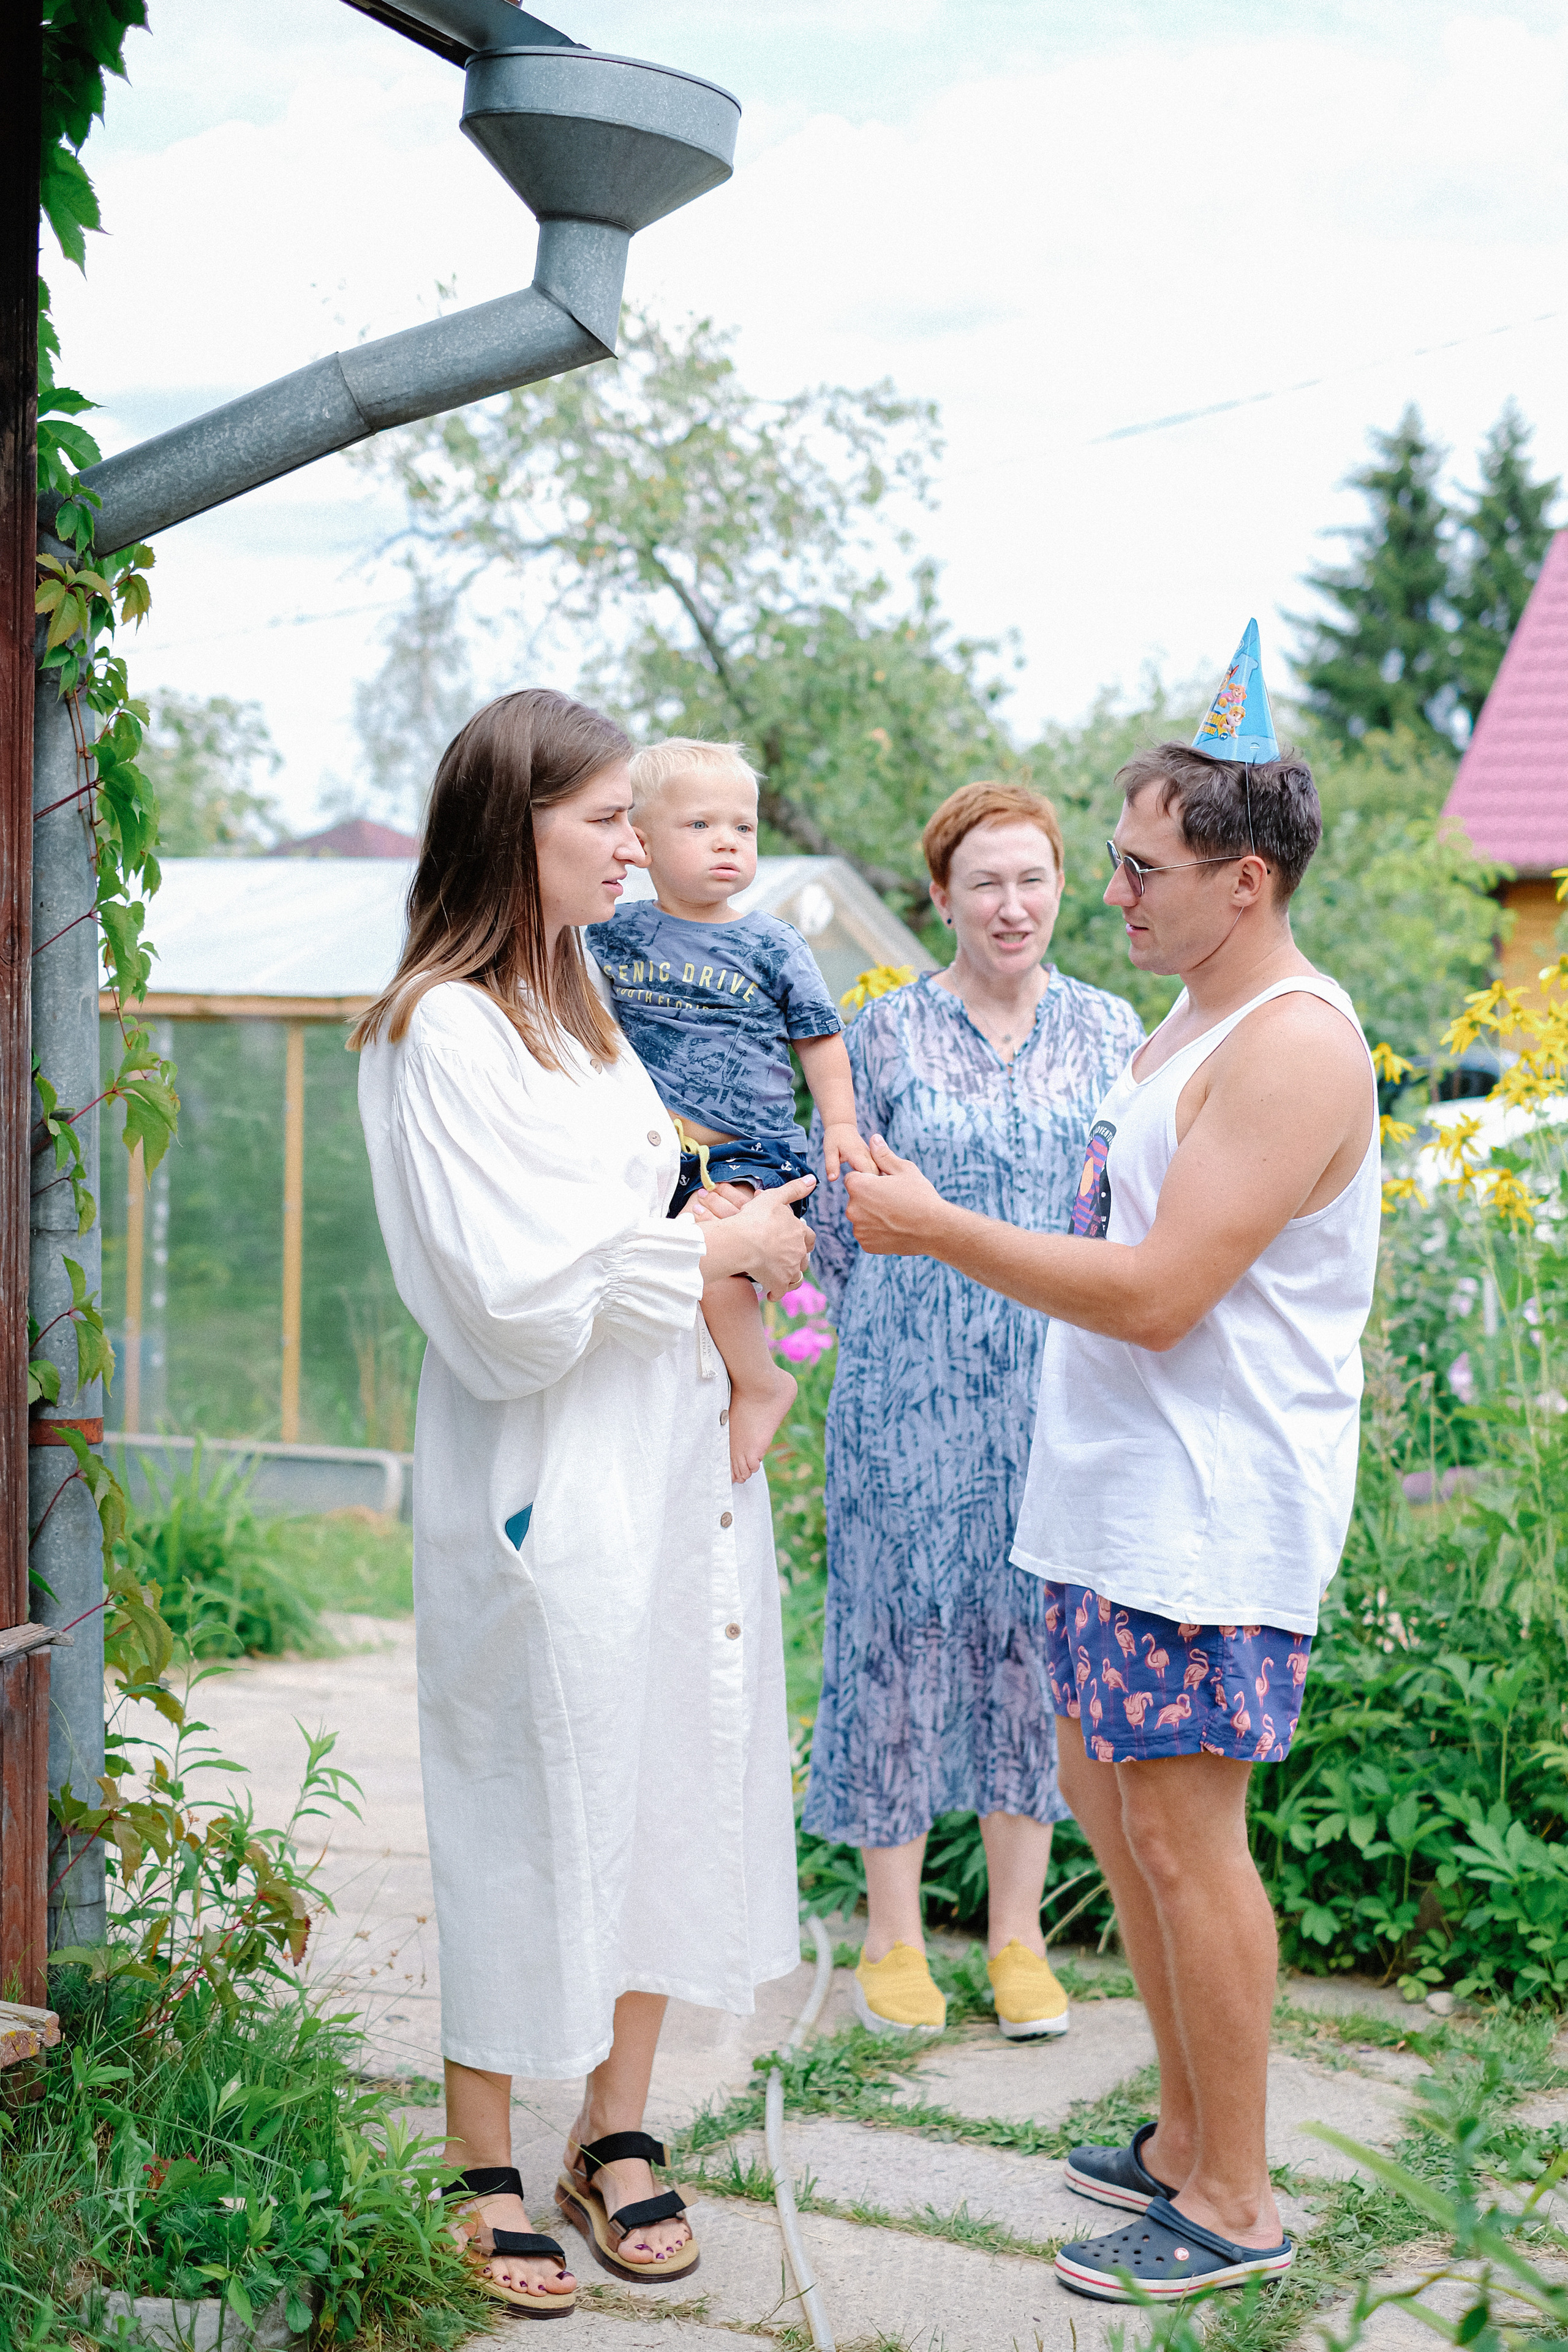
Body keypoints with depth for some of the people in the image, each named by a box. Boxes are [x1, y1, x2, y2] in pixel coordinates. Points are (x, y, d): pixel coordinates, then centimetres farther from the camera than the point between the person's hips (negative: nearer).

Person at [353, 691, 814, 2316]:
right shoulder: (440, 1029, -14)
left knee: (668, 1787, 12)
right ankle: (484, 2167, 17)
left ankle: (617, 2133, 25)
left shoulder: (580, 1002, 13)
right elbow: (512, 1294, -20)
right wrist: (717, 1250, -11)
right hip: (542, 1483, -8)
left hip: (671, 1453, 8)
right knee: (530, 1805, 2)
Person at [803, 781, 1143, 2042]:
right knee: (903, 1630, 2)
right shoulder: (888, 1033, 0)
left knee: (1036, 1634, 7)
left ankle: (1019, 1935, 20)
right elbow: (840, 1217, 6)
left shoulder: (1108, 1029, 7)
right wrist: (908, 1328, 4)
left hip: (1059, 1388, 2)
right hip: (912, 1390, -2)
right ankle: (894, 1936, 16)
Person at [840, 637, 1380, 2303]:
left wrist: (941, 1231, -19)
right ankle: (1187, 2138, 28)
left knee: (1180, 1829, -4)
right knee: (1107, 1794, 15)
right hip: (1120, 1495, 10)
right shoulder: (1193, 1026, 15)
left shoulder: (1292, 1047, -18)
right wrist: (939, 1229, 15)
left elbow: (1160, 1293, -24)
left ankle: (1235, 2206, 9)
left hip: (1210, 1516, -10)